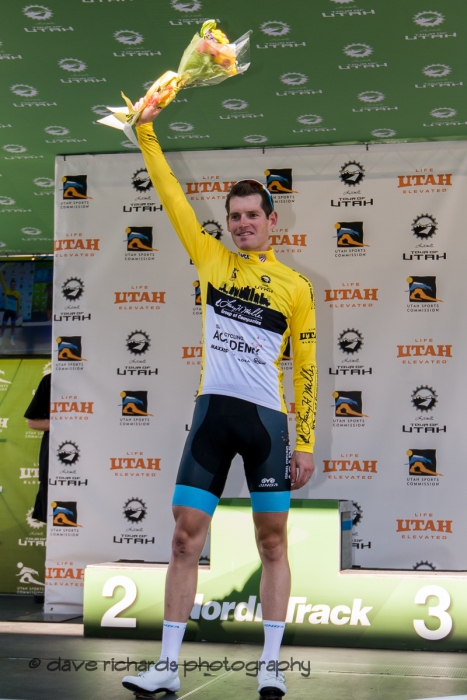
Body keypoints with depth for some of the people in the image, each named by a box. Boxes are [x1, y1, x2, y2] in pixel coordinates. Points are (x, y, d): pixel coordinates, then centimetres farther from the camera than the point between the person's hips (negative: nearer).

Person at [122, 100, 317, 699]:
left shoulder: (296, 287, 6)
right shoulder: (210, 259, 11)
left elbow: (305, 369, 6)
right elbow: (172, 196, 11)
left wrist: (307, 442, 1)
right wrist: (146, 131, 6)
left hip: (268, 418, -1)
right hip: (214, 409, 1)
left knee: (273, 541, 2)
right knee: (186, 536, 0)